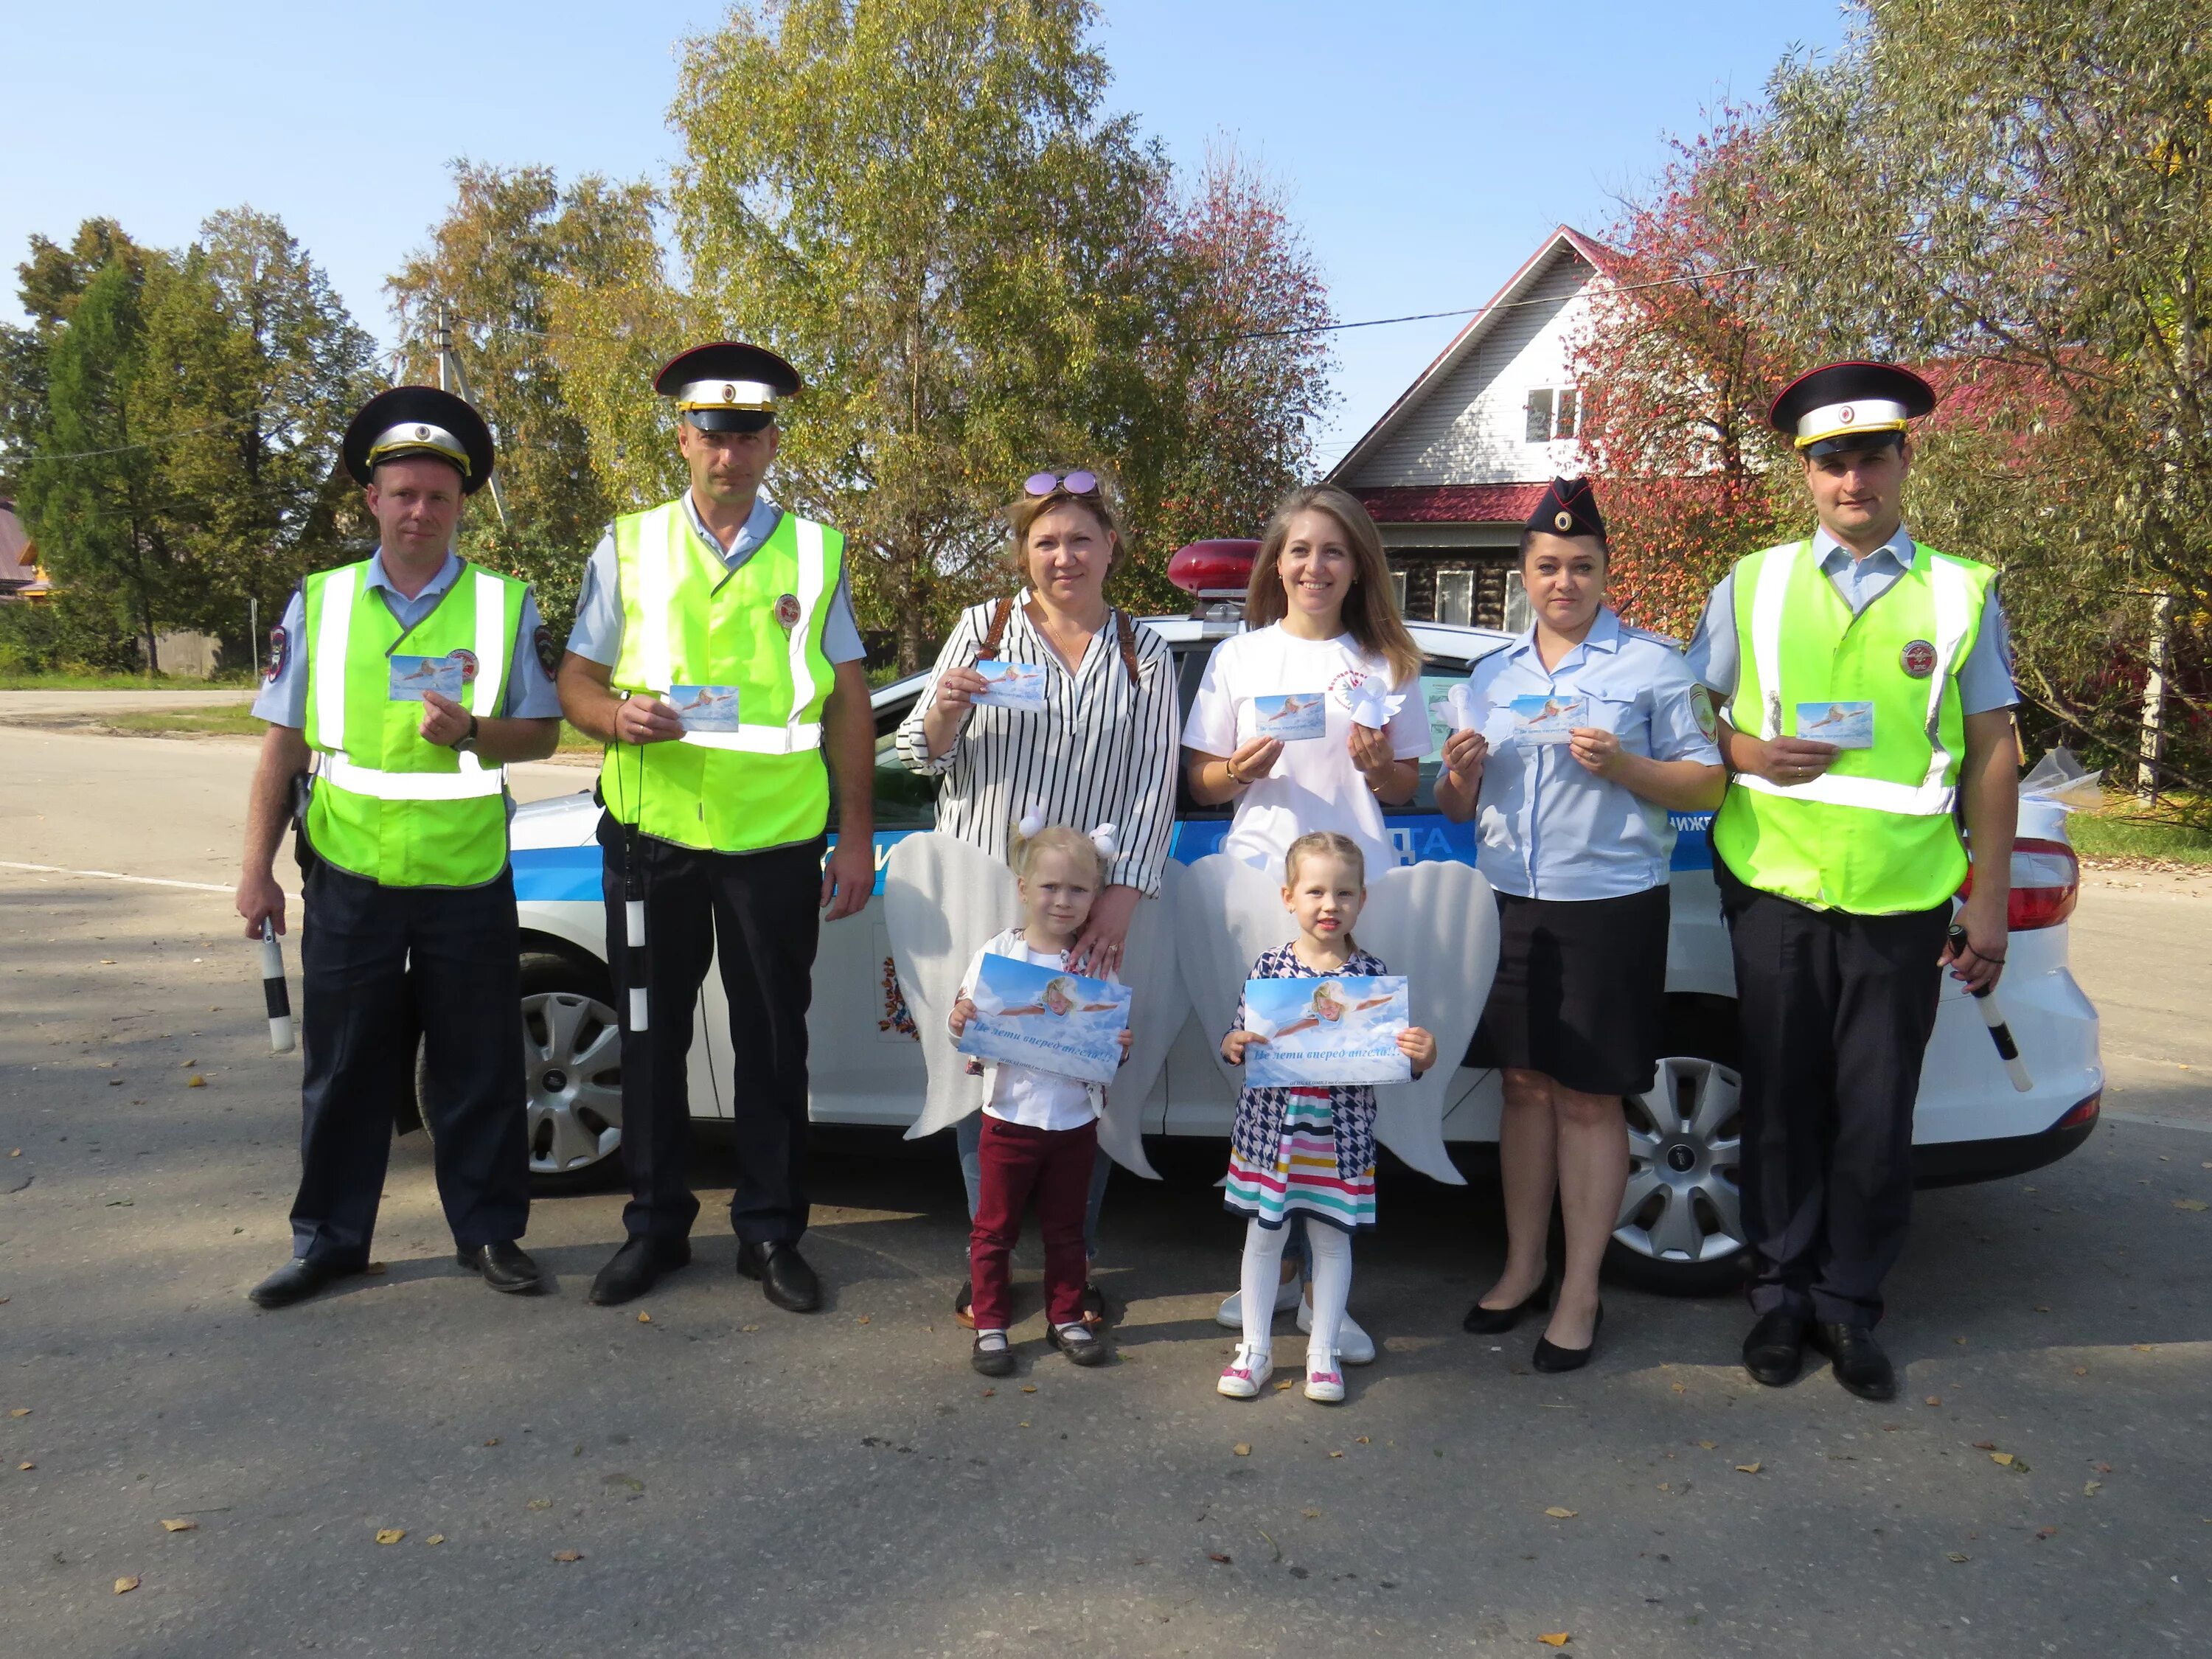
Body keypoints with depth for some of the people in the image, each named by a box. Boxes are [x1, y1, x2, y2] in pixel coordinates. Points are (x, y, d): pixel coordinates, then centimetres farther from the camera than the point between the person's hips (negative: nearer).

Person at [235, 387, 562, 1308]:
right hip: (350, 882, 1)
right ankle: (328, 1239, 25)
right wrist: (257, 869, 2)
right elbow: (282, 746, 7)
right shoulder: (319, 603, 6)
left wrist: (471, 731, -19)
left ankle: (490, 1231, 21)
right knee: (344, 1071, 10)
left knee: (478, 1070, 7)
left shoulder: (506, 604, 3)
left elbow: (543, 733, 2)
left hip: (468, 884, -1)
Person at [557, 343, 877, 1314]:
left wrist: (857, 836, 0)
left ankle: (770, 1234, 20)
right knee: (651, 1040, 10)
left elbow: (848, 702, 6)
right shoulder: (630, 548, 9)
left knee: (773, 1042, 6)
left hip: (775, 838, -1)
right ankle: (655, 1226, 26)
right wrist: (618, 717, -15)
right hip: (651, 833, 1)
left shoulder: (813, 552, 7)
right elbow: (575, 683, 9)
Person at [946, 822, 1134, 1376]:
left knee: (1066, 1228, 17)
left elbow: (1114, 1034, 2)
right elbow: (971, 1027, -2)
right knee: (994, 1227, 9)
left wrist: (1121, 1047, -19)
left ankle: (1065, 1318, 33)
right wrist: (959, 1021, -23)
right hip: (1010, 1117, -1)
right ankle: (991, 1325, 24)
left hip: (1075, 1121, 1)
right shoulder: (998, 953, -7)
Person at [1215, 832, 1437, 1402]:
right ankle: (1255, 1348, 26)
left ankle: (1323, 1352, 27)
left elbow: (1393, 1057, 0)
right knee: (1263, 1233, 11)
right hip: (1270, 1125, 1)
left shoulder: (1371, 974, -4)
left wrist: (1421, 1054, -20)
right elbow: (1239, 1042, 2)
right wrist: (1235, 1046, -20)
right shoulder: (1269, 967, -4)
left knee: (1332, 1238, 11)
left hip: (1340, 1133, 0)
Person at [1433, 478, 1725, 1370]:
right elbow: (1458, 808, 16)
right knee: (1526, 1085, 9)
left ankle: (1579, 1292, 11)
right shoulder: (1491, 675, 14)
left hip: (1609, 906, -4)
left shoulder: (1654, 664, 1)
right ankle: (1521, 1268, 22)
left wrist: (1623, 767, -19)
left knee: (1589, 1098, 1)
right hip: (1510, 904, 4)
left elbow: (1708, 784, -3)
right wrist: (1459, 774, -6)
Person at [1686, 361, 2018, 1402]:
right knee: (1782, 1103, 8)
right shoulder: (1752, 585, 9)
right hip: (1776, 890, 1)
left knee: (1875, 1113, 5)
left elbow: (1991, 754, 7)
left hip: (1903, 899, 0)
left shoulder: (1962, 593, 7)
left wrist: (1990, 901, 3)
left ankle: (1849, 1304, 21)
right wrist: (1748, 751, -10)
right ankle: (1781, 1294, 23)